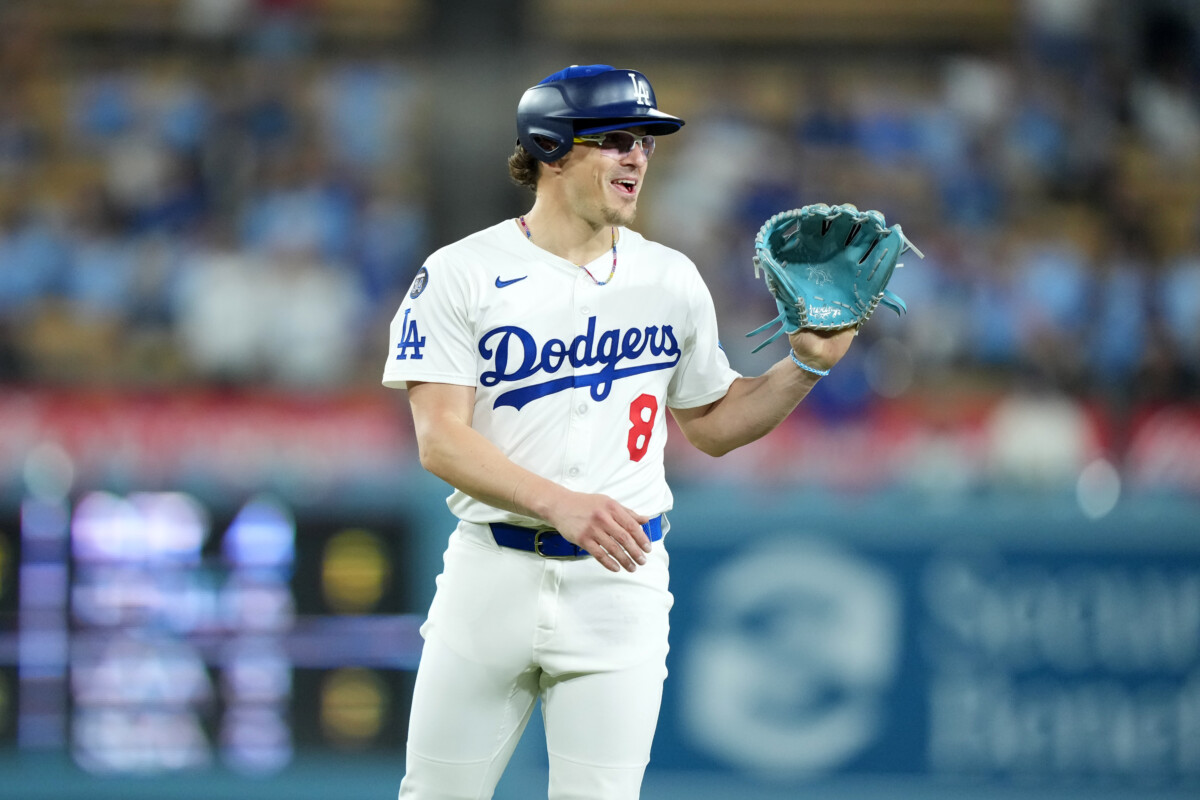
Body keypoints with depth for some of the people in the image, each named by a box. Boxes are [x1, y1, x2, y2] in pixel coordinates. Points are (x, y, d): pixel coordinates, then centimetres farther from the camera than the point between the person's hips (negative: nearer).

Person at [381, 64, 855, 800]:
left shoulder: (672, 281, 9)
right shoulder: (461, 275, -3)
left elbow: (713, 425, 18)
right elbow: (441, 441, -12)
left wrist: (808, 364, 2)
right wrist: (560, 503, -25)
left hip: (620, 575, 2)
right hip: (492, 574, -2)